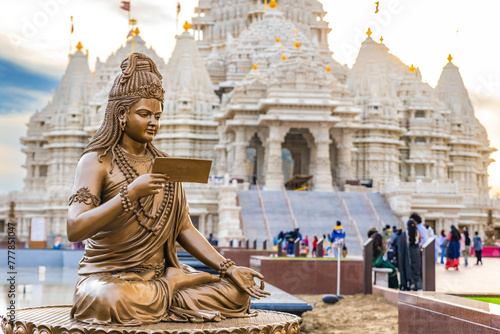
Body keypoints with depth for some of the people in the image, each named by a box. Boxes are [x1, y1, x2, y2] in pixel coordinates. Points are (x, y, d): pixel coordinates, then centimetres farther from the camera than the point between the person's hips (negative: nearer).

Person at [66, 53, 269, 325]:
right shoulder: (96, 161, -4)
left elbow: (185, 229, 11)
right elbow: (74, 230, -17)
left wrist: (228, 269, -2)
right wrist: (130, 193, -25)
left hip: (157, 276, 4)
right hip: (108, 277, -4)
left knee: (236, 292, -14)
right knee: (108, 299, -40)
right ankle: (172, 284, -13)